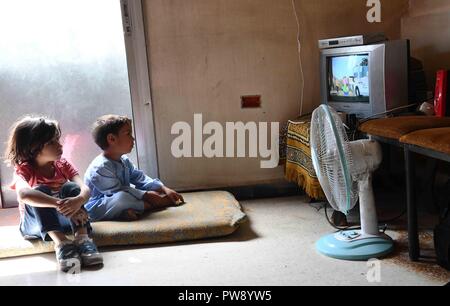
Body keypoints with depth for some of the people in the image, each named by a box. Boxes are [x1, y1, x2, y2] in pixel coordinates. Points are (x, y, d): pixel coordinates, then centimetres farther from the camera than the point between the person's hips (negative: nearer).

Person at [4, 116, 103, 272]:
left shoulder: (63, 165, -6)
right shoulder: (23, 170, -16)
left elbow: (84, 188, -24)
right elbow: (24, 194, -42)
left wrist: (78, 200, -49)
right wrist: (60, 204, -54)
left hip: (62, 219, 3)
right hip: (35, 223, -2)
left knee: (70, 187, -25)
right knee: (40, 190, -31)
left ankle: (82, 238, -39)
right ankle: (61, 243, -46)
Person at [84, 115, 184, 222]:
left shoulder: (124, 161, 8)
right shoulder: (100, 168, -23)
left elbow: (141, 179, 7)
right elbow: (118, 192, -25)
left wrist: (164, 189, -6)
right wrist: (147, 195, -25)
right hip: (96, 209, -9)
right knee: (121, 198, -40)